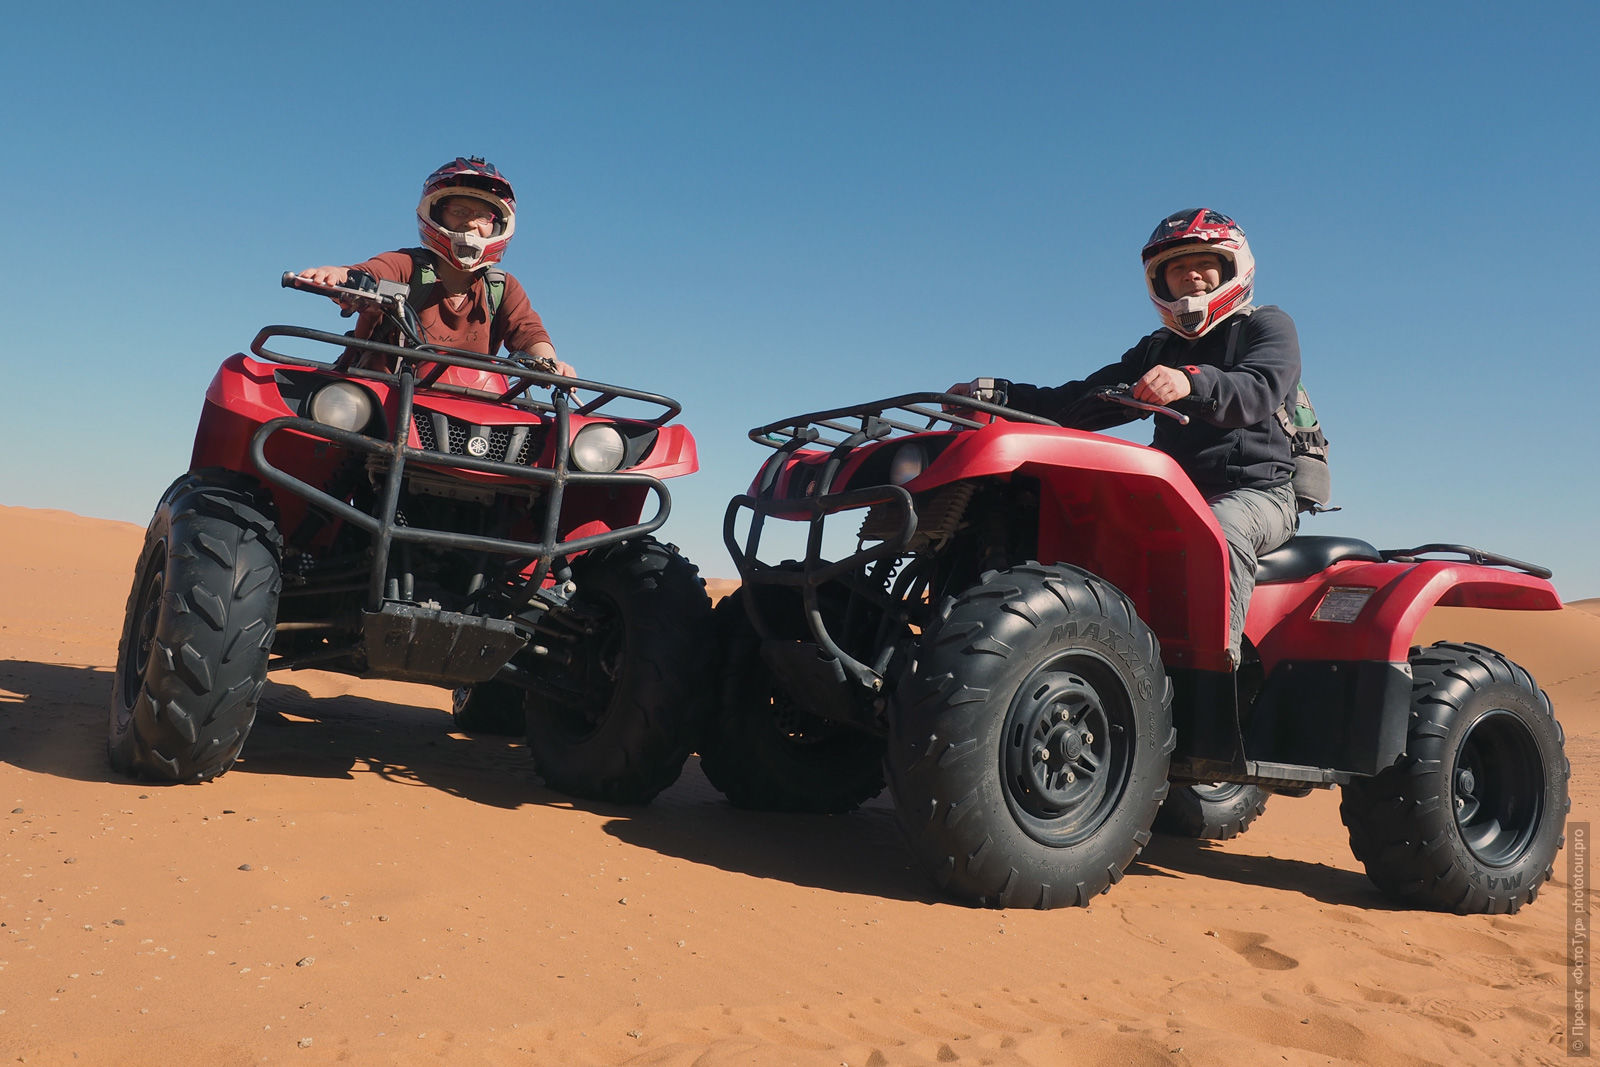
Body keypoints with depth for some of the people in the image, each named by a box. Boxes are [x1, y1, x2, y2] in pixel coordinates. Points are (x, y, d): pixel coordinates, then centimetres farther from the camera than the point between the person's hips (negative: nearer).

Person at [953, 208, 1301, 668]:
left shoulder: (1267, 326, 8)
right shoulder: (1158, 350, 24)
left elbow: (1258, 391, -15)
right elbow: (1084, 399, 14)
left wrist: (1192, 382, -38)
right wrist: (1001, 397, -1)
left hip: (1256, 493, -5)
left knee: (1220, 527, -39)